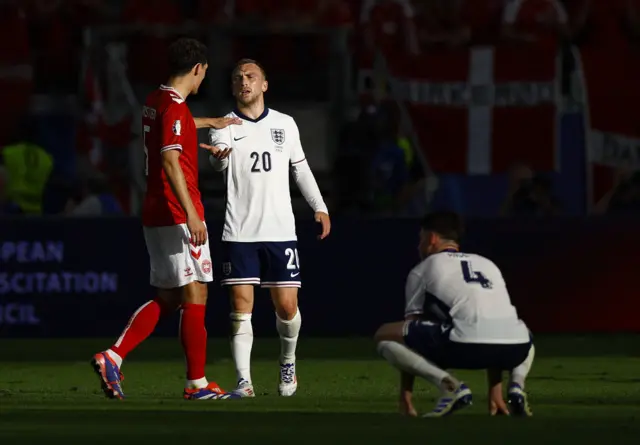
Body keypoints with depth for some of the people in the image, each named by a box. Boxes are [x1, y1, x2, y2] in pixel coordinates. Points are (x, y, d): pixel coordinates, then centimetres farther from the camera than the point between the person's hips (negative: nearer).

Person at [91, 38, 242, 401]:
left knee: (168, 298, 12)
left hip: (156, 216, 9)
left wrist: (210, 122, 53)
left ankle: (113, 357, 1)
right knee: (195, 296, -4)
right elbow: (171, 163, -23)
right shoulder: (175, 106, -15)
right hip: (177, 216, -9)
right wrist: (192, 215, -27)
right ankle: (198, 384, -2)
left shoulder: (156, 102, 14)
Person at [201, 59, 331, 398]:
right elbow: (219, 164, -19)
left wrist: (319, 207, 11)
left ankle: (288, 363, 28)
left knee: (287, 307, 1)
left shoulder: (285, 124, 9)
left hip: (280, 230, 2)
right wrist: (219, 156, -43)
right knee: (241, 308, -7)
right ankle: (244, 381, -4)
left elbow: (300, 167, 19)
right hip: (239, 233, -2)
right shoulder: (225, 126, 1)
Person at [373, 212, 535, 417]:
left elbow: (410, 330, 22)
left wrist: (405, 396, 25)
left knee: (385, 335, 14)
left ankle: (449, 386, -5)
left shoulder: (422, 270, 22)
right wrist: (495, 393, 40)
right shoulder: (488, 264, 35)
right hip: (514, 349, 6)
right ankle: (517, 386, 11)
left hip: (466, 343, -6)